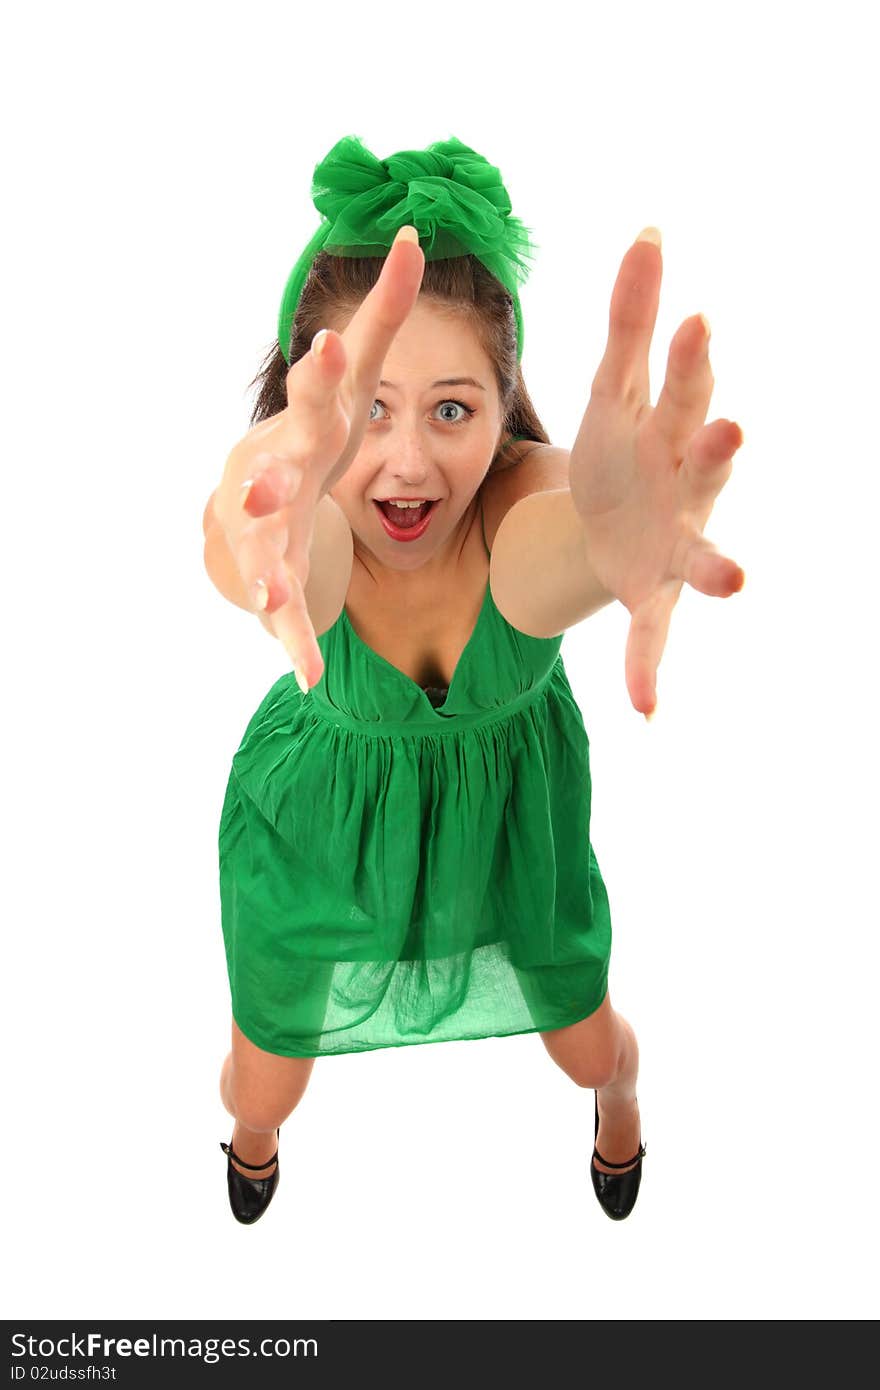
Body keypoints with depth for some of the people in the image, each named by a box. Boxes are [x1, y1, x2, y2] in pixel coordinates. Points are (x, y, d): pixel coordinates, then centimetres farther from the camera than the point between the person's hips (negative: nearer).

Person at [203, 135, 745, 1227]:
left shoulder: (530, 505, -35)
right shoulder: (304, 528, -34)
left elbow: (556, 547, -60)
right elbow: (289, 555, -60)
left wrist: (620, 536, -86)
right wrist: (261, 541, -85)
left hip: (512, 802, 1)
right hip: (321, 816, 0)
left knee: (589, 1044, 20)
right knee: (263, 1087, 16)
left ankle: (619, 1108, 62)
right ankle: (252, 1134, 59)